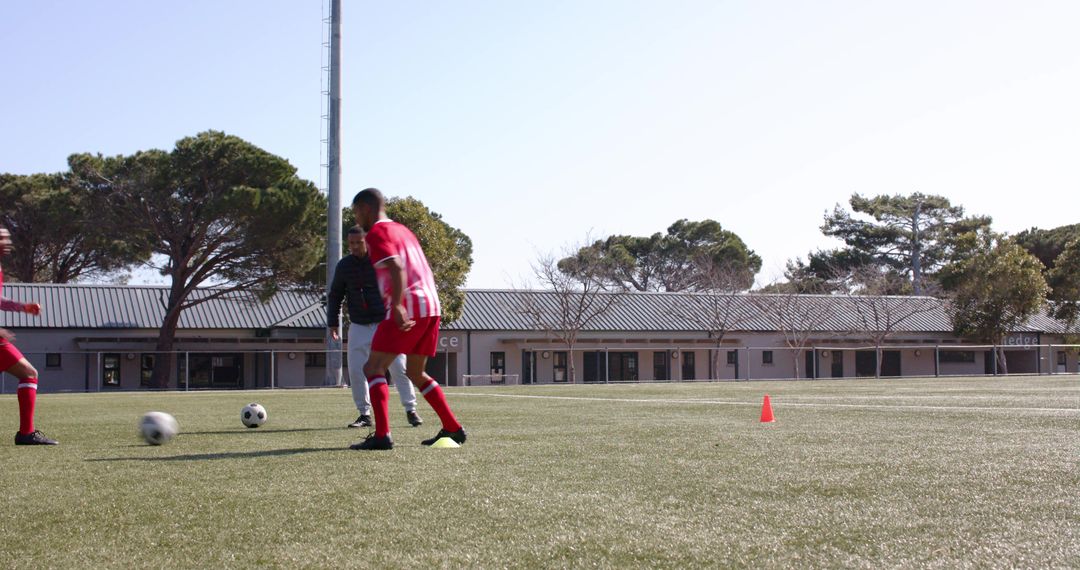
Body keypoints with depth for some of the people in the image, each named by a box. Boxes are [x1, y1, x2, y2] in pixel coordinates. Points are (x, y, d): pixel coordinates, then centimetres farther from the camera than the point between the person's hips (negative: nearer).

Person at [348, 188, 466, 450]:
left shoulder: (376, 233, -3)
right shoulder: (402, 230, 24)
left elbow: (397, 269, -19)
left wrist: (397, 305, -29)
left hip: (408, 309, -9)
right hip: (431, 305, 9)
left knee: (373, 368, -6)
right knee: (415, 374, 19)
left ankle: (382, 435, -18)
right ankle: (453, 429, 18)